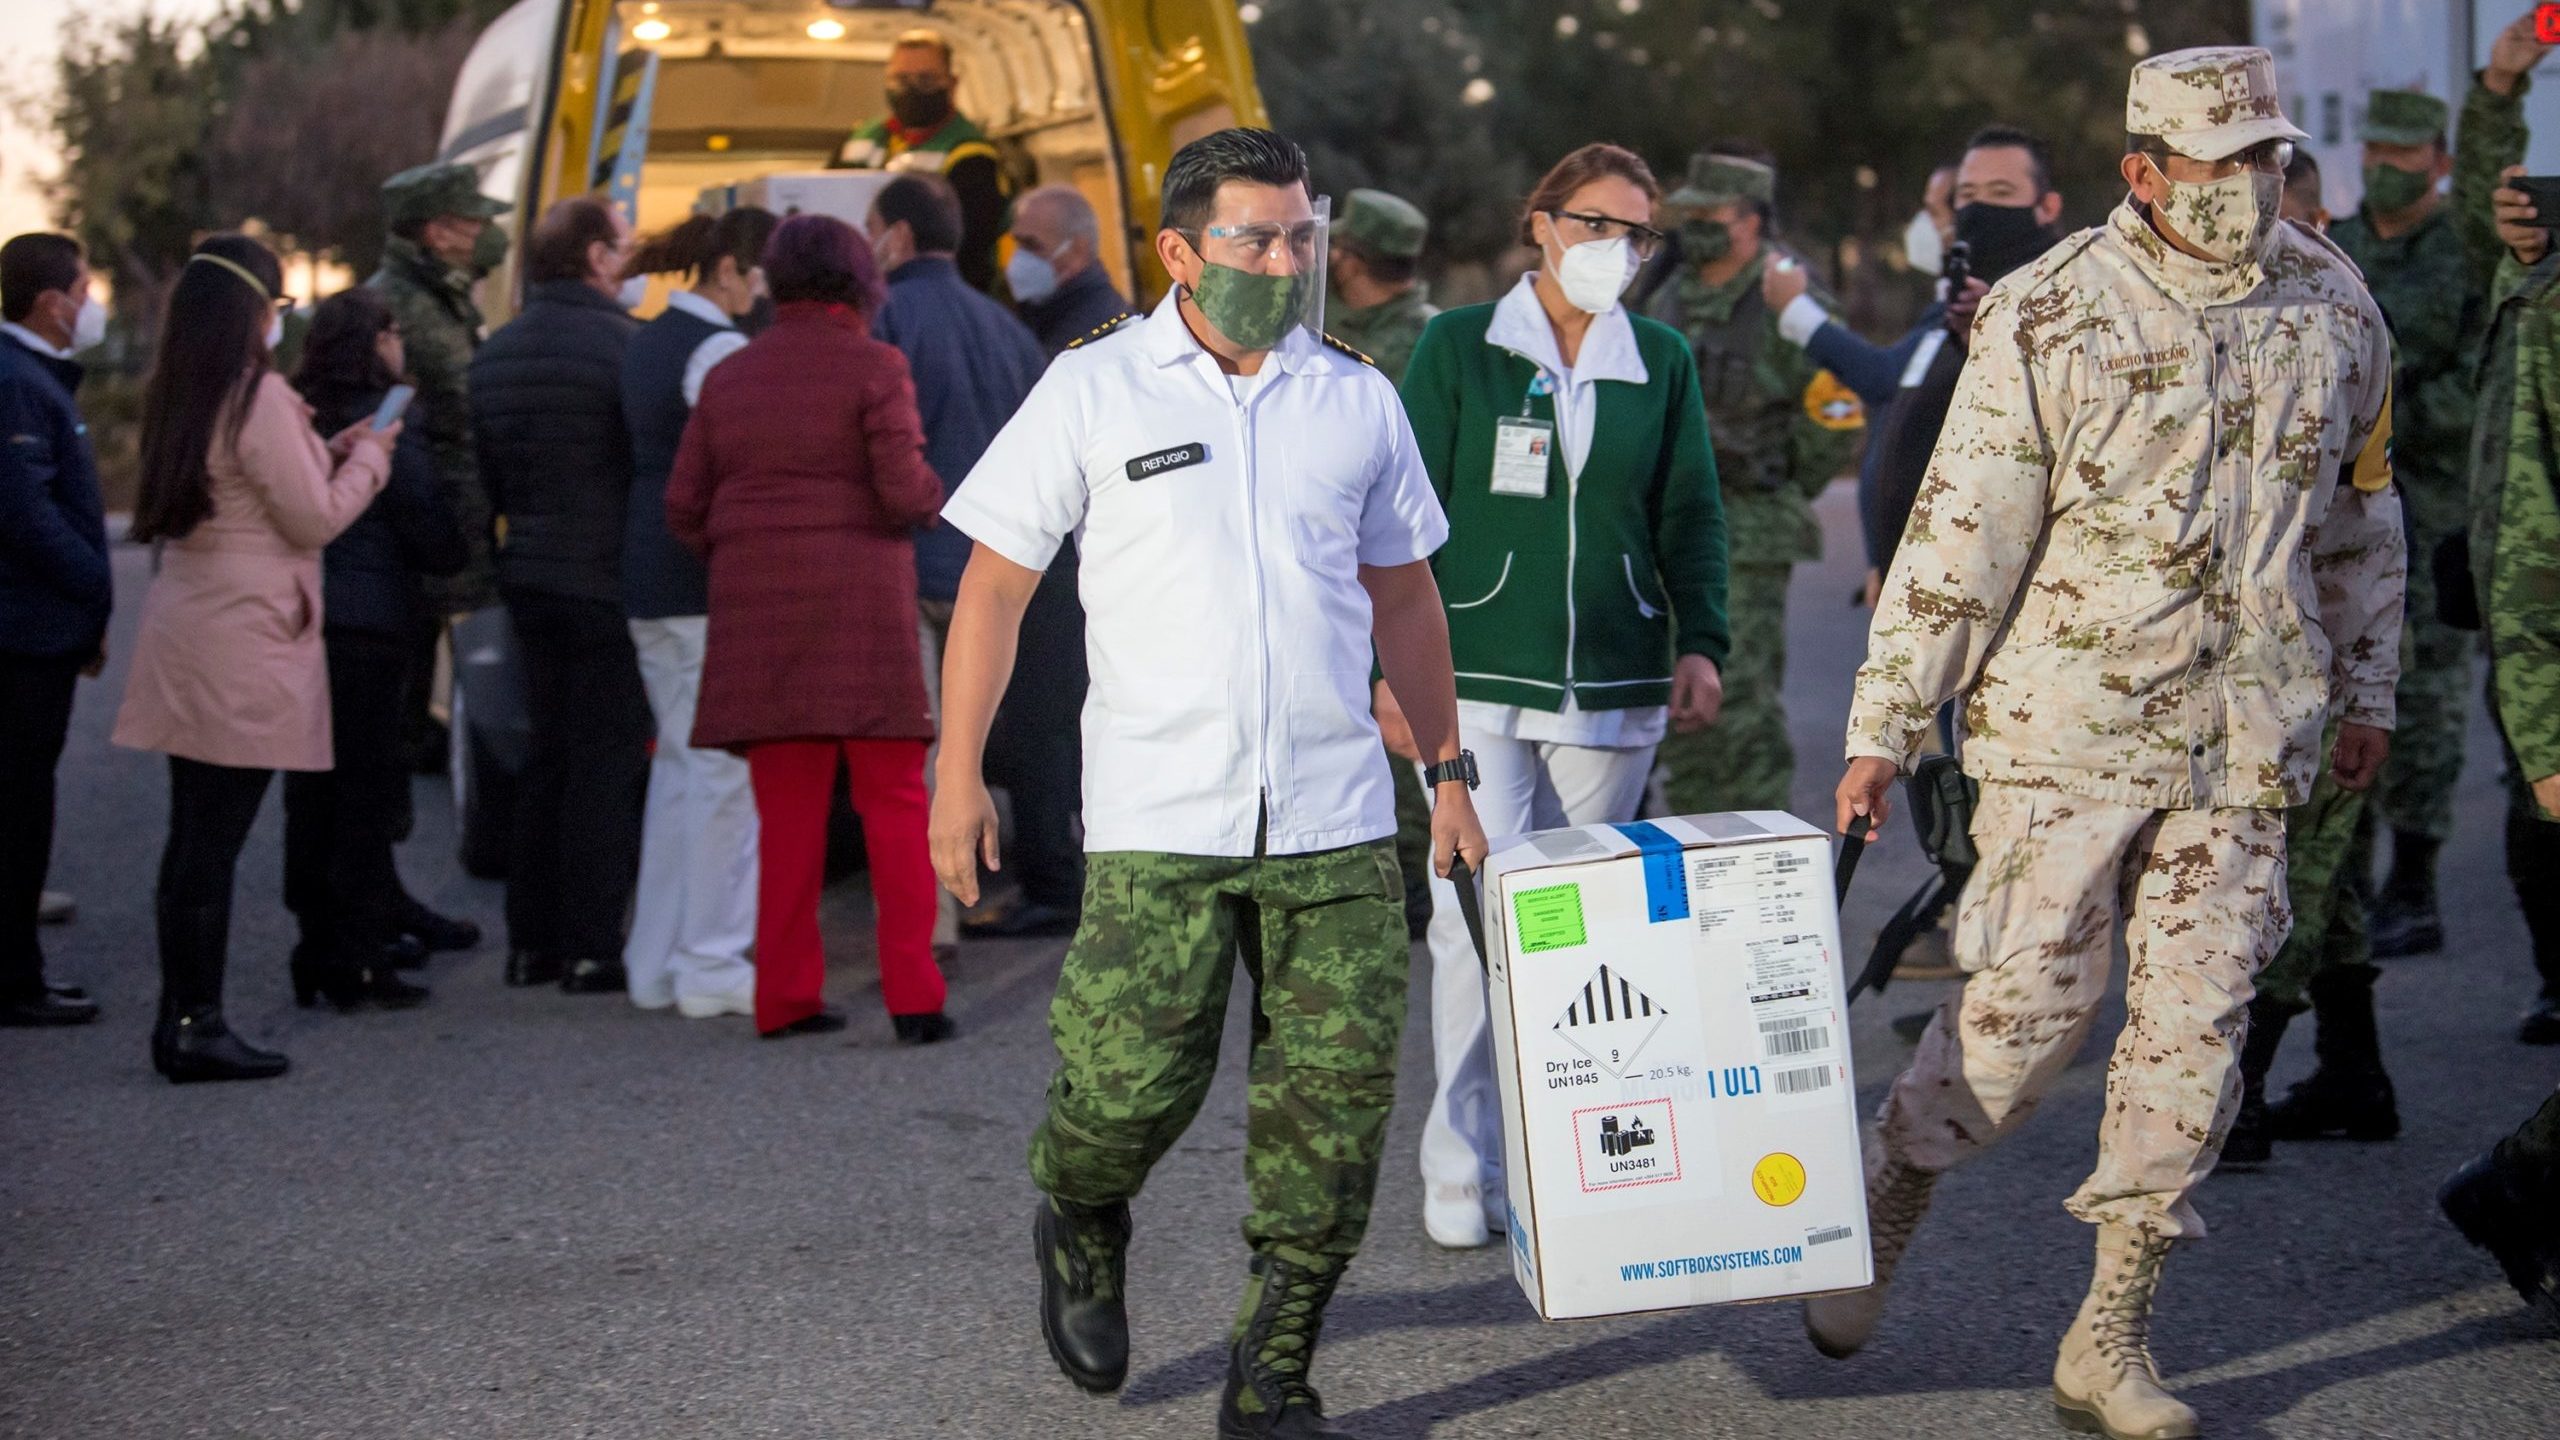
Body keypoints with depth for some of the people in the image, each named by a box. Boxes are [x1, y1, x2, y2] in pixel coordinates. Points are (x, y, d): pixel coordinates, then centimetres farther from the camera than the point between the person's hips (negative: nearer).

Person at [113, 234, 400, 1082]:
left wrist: (328, 455, 16)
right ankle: (198, 1027, -1)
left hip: (184, 643, 8)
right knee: (215, 840, -5)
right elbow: (315, 520, -11)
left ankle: (180, 1016, 15)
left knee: (194, 838, 11)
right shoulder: (260, 397, -13)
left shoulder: (176, 397, 12)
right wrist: (367, 459, 5)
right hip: (245, 641, -8)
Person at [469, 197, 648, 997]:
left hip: (532, 576, 7)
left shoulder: (495, 354, 10)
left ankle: (531, 942, 18)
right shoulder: (620, 345, -14)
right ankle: (591, 949, -2)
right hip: (608, 580, -7)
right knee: (607, 764, -2)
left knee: (547, 758, 16)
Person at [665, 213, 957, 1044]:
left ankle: (785, 997, 9)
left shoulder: (729, 378, 10)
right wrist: (932, 497, 9)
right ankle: (912, 995, -5)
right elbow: (904, 491, -13)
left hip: (756, 611, 4)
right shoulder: (873, 367, -4)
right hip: (861, 609, -4)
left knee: (788, 813, 8)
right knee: (894, 804, 0)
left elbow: (684, 507, 9)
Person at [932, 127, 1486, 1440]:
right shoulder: (1094, 392, 1)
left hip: (1334, 820, 3)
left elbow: (1402, 594, 21)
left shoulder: (1358, 401, 10)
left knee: (1337, 1101, -1)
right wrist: (957, 772, 0)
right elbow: (995, 582, 4)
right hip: (1157, 822, -3)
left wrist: (1447, 769, 20)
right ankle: (1081, 1226, 31)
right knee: (1131, 1086, -6)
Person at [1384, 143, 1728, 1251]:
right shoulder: (1459, 348, 2)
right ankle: (1463, 1171, -1)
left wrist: (1699, 643, 3)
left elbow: (1690, 515, 15)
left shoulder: (1662, 362, 11)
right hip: (1481, 684, -3)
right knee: (1479, 920, -9)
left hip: (1614, 694, 3)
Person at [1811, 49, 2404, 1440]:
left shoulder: (2334, 308, 6)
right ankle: (1880, 1217, 23)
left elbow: (2358, 514, 19)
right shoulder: (2047, 315, -7)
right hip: (2069, 727, -4)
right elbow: (1962, 528, -7)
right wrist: (1884, 726, -7)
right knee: (2025, 1008, -4)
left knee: (2196, 1027, 3)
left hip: (2247, 746, 4)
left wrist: (2365, 691, 22)